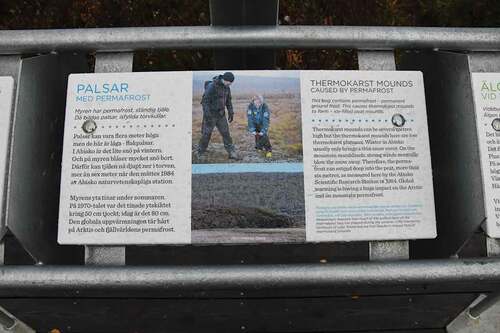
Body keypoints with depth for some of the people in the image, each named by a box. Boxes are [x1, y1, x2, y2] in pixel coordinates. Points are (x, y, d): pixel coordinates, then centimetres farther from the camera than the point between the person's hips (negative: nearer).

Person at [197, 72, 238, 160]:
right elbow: (205, 101, -22)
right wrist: (207, 116, -25)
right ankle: (200, 153, 19)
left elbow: (228, 100, 14)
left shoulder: (226, 87, 2)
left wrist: (231, 113, 11)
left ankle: (232, 153, 6)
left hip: (221, 115, 6)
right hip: (210, 114, -6)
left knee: (226, 133, 1)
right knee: (206, 134, 2)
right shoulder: (211, 87, -22)